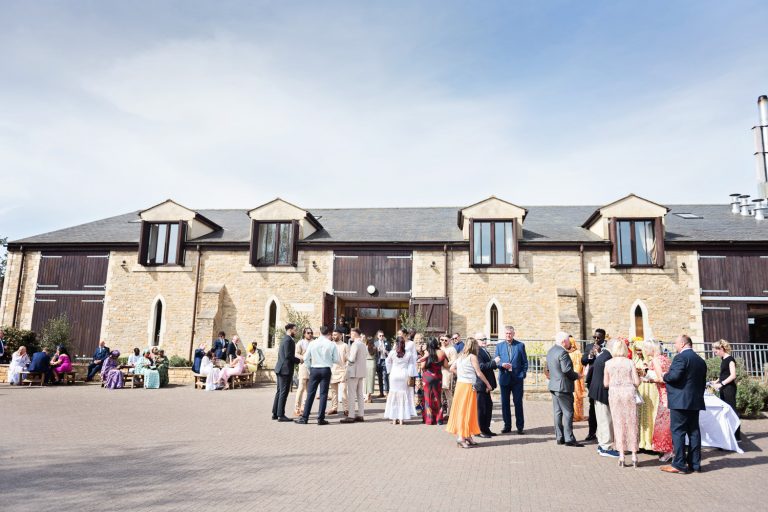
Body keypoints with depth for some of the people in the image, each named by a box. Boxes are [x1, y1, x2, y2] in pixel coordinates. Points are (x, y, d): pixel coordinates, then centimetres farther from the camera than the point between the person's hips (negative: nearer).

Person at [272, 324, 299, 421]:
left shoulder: (284, 339, 16)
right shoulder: (288, 340, -15)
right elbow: (288, 355, -21)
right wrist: (298, 360, -9)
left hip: (280, 369, 10)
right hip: (286, 369, -10)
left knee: (279, 391, 15)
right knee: (284, 392, -5)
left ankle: (275, 413, 20)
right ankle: (281, 415, -1)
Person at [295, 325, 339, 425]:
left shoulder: (313, 343, -2)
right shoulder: (332, 344, -5)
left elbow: (306, 358, 1)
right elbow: (337, 360, -2)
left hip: (314, 369, 1)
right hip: (326, 370, -1)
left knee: (310, 394, 7)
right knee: (323, 394, 4)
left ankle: (304, 418, 9)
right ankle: (320, 419, 6)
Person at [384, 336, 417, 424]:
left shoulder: (392, 352, -4)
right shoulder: (409, 354, -4)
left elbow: (388, 363, 5)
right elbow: (410, 365, -4)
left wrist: (389, 372, 14)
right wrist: (409, 376, 0)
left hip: (394, 375, 0)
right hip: (404, 375, 0)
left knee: (393, 395, 8)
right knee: (403, 396, 8)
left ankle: (394, 419, 9)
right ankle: (401, 419, 8)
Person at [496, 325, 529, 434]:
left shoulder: (520, 345, 4)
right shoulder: (499, 346, 9)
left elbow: (525, 362, 4)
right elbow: (496, 361, 8)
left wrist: (523, 374, -7)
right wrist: (502, 364, -14)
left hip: (517, 379, -2)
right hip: (504, 378, 2)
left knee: (518, 402, 2)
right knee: (505, 403, 6)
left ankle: (520, 426, 11)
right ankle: (507, 426, 15)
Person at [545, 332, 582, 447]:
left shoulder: (550, 351, 12)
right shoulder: (562, 352, -19)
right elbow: (566, 370, -24)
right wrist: (576, 376, -8)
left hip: (553, 386, 9)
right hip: (563, 387, -9)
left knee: (557, 412, 11)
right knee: (568, 412, -3)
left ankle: (559, 437, 16)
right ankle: (569, 439, -1)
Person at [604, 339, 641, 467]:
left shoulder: (608, 363, -1)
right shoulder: (630, 363, -3)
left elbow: (606, 384, 3)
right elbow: (637, 382, -3)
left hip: (614, 394, 0)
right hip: (629, 393, 0)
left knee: (618, 424, 7)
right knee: (631, 423, 9)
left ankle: (621, 455, 8)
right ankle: (634, 455, 13)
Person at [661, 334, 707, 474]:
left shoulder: (681, 357, -13)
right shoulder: (701, 360, 14)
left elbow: (674, 376, -23)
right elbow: (703, 382, 19)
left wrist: (665, 376, -4)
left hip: (680, 401, -8)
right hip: (695, 401, 8)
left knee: (678, 432, -3)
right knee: (694, 431, 11)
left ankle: (679, 464, -1)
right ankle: (695, 464, 15)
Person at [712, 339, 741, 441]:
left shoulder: (730, 359, -12)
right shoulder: (723, 359, 14)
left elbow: (733, 375, -20)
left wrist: (721, 384, -21)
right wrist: (716, 381, 9)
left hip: (729, 388, -9)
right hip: (723, 389, 9)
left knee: (731, 410, -5)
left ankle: (737, 436, 0)